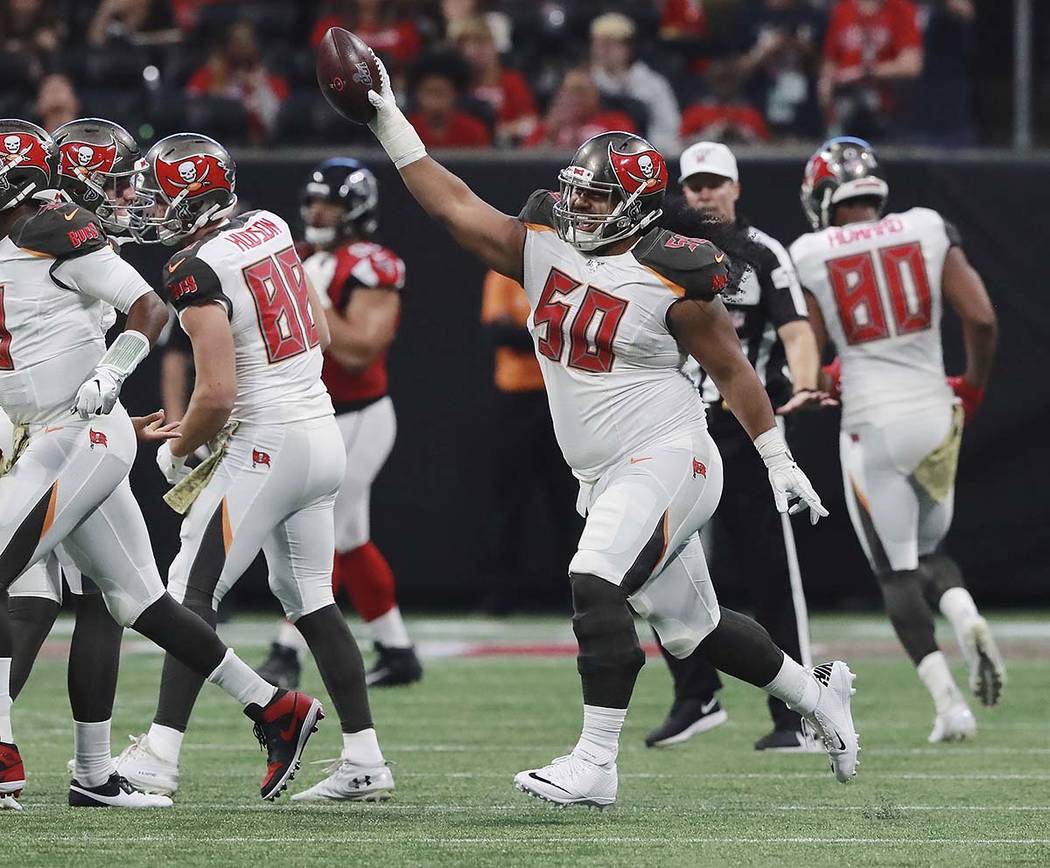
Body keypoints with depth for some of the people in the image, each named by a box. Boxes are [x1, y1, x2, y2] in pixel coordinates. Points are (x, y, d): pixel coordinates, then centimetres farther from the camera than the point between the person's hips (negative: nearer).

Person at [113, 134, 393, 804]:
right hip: (325, 434, 8)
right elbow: (322, 332, 18)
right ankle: (365, 763, 12)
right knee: (310, 597, 14)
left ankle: (158, 758, -11)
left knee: (193, 592, -5)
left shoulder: (199, 272, -17)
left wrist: (177, 452, -4)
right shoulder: (270, 228, 8)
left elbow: (218, 392, -21)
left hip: (266, 443, -8)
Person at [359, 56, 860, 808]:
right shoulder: (543, 249, 2)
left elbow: (731, 368, -3)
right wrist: (390, 126, -5)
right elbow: (454, 206, 2)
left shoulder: (673, 283, -13)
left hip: (667, 457, -7)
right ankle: (817, 694, 37)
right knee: (691, 625, 16)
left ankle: (595, 765, -23)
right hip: (606, 476, 7)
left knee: (597, 585, -24)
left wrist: (780, 462, 2)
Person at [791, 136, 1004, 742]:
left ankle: (949, 701, -10)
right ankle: (968, 619, -12)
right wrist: (974, 388, 12)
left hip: (871, 425, -2)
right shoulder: (929, 232, 1)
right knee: (928, 551, 22)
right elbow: (981, 319, -5)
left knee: (896, 572, 6)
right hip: (935, 414, 2)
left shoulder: (810, 256, -3)